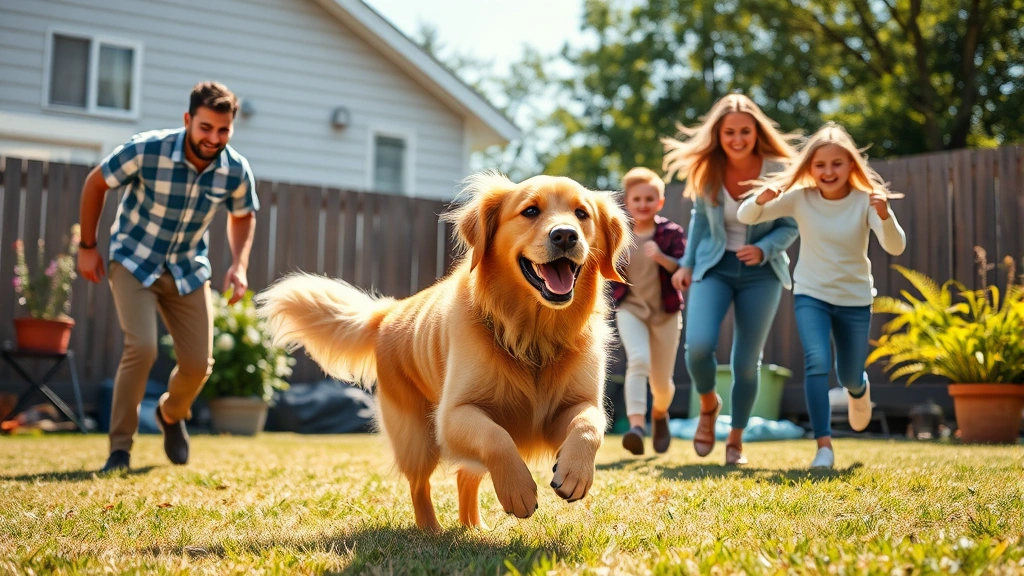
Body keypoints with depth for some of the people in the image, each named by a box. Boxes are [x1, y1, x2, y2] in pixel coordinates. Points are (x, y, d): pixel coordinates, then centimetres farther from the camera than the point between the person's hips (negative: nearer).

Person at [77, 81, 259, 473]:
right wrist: (87, 247, -5)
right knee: (142, 347, -23)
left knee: (198, 363, 2)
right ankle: (120, 447, -7)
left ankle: (172, 414, 37)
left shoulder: (236, 172, -16)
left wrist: (239, 264, -9)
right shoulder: (147, 150, -26)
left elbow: (242, 216, 6)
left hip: (188, 269, 4)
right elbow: (95, 183, -9)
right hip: (133, 261, -3)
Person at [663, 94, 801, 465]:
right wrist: (687, 264, 10)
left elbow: (790, 226, -4)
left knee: (747, 361, 3)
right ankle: (708, 405, 13)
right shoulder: (705, 170, -6)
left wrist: (764, 250, -23)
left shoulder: (778, 171, -12)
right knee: (698, 346, -20)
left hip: (761, 271, -1)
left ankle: (736, 438, 25)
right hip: (714, 266, 1)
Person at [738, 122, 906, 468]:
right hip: (811, 295, 0)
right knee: (817, 362, -23)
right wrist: (761, 199, -36)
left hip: (855, 299, 0)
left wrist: (885, 215, -45)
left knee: (850, 377, 12)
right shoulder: (800, 197, -12)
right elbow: (745, 217, -14)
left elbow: (896, 248, -25)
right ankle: (824, 445, -18)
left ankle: (859, 390, 51)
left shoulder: (865, 200, -15)